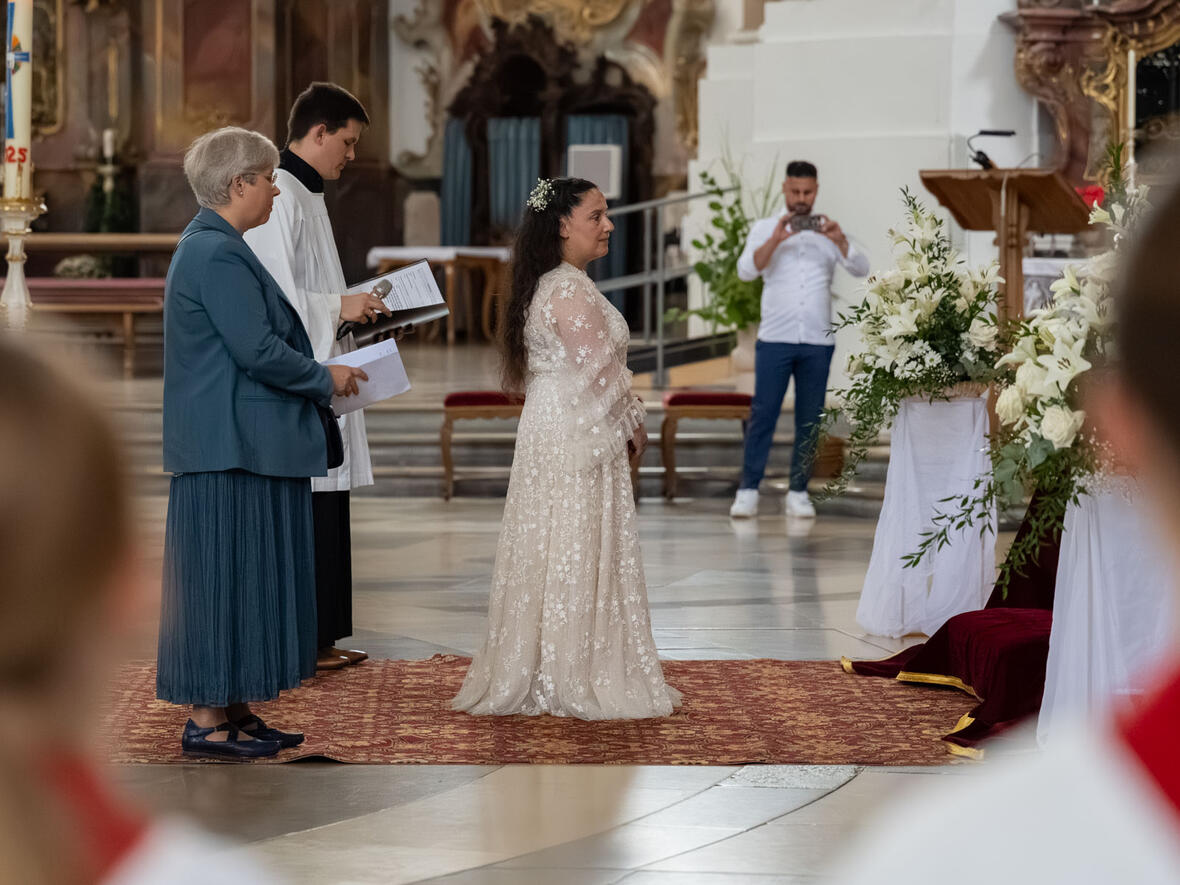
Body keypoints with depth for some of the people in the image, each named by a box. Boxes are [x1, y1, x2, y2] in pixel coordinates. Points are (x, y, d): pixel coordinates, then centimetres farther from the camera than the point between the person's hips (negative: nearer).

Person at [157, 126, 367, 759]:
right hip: (231, 448, -11)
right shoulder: (217, 254, -17)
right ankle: (208, 720, 0)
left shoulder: (212, 246, 17)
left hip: (240, 442, 11)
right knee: (227, 576, -5)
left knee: (248, 577, 12)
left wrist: (317, 375, 14)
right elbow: (258, 350, -21)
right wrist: (326, 378, -7)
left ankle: (232, 711, 17)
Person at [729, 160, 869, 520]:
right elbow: (746, 270, -6)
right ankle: (748, 491, -4)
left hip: (818, 341, 2)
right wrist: (776, 240, -21)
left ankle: (798, 493, 10)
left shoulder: (828, 232, 12)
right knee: (763, 413, -6)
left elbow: (861, 269, -1)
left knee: (810, 419, 3)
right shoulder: (766, 228, 8)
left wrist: (840, 241, -19)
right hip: (775, 338, -2)